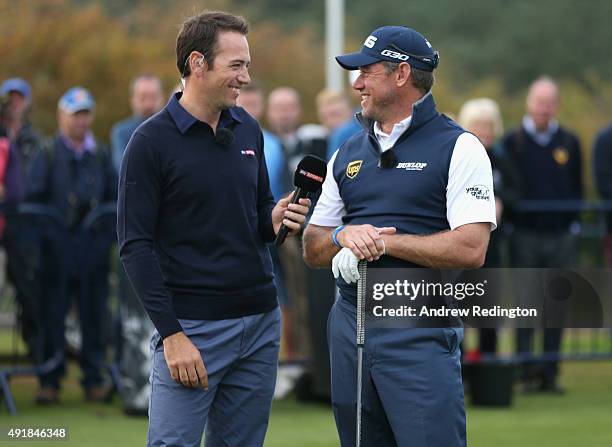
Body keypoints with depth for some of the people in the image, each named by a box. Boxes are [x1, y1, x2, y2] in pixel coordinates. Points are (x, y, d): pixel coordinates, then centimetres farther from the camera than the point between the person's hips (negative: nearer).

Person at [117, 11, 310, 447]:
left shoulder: (248, 130, 10)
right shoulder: (152, 141, -8)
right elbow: (135, 245, -10)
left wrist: (275, 220, -4)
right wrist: (171, 334, -16)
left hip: (260, 321, 6)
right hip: (192, 326, -6)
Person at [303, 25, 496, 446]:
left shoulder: (458, 148, -4)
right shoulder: (349, 153, 16)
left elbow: (470, 250, -15)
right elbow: (313, 249, 17)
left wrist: (384, 241, -13)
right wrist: (343, 236, -6)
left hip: (421, 331, -6)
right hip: (349, 325, 6)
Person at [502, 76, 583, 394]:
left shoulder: (569, 143, 10)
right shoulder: (513, 142, 3)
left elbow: (577, 189, 14)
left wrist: (574, 225, 6)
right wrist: (509, 224, -5)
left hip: (561, 236, 2)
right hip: (526, 234, -2)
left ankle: (550, 373, 7)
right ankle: (527, 373, -1)